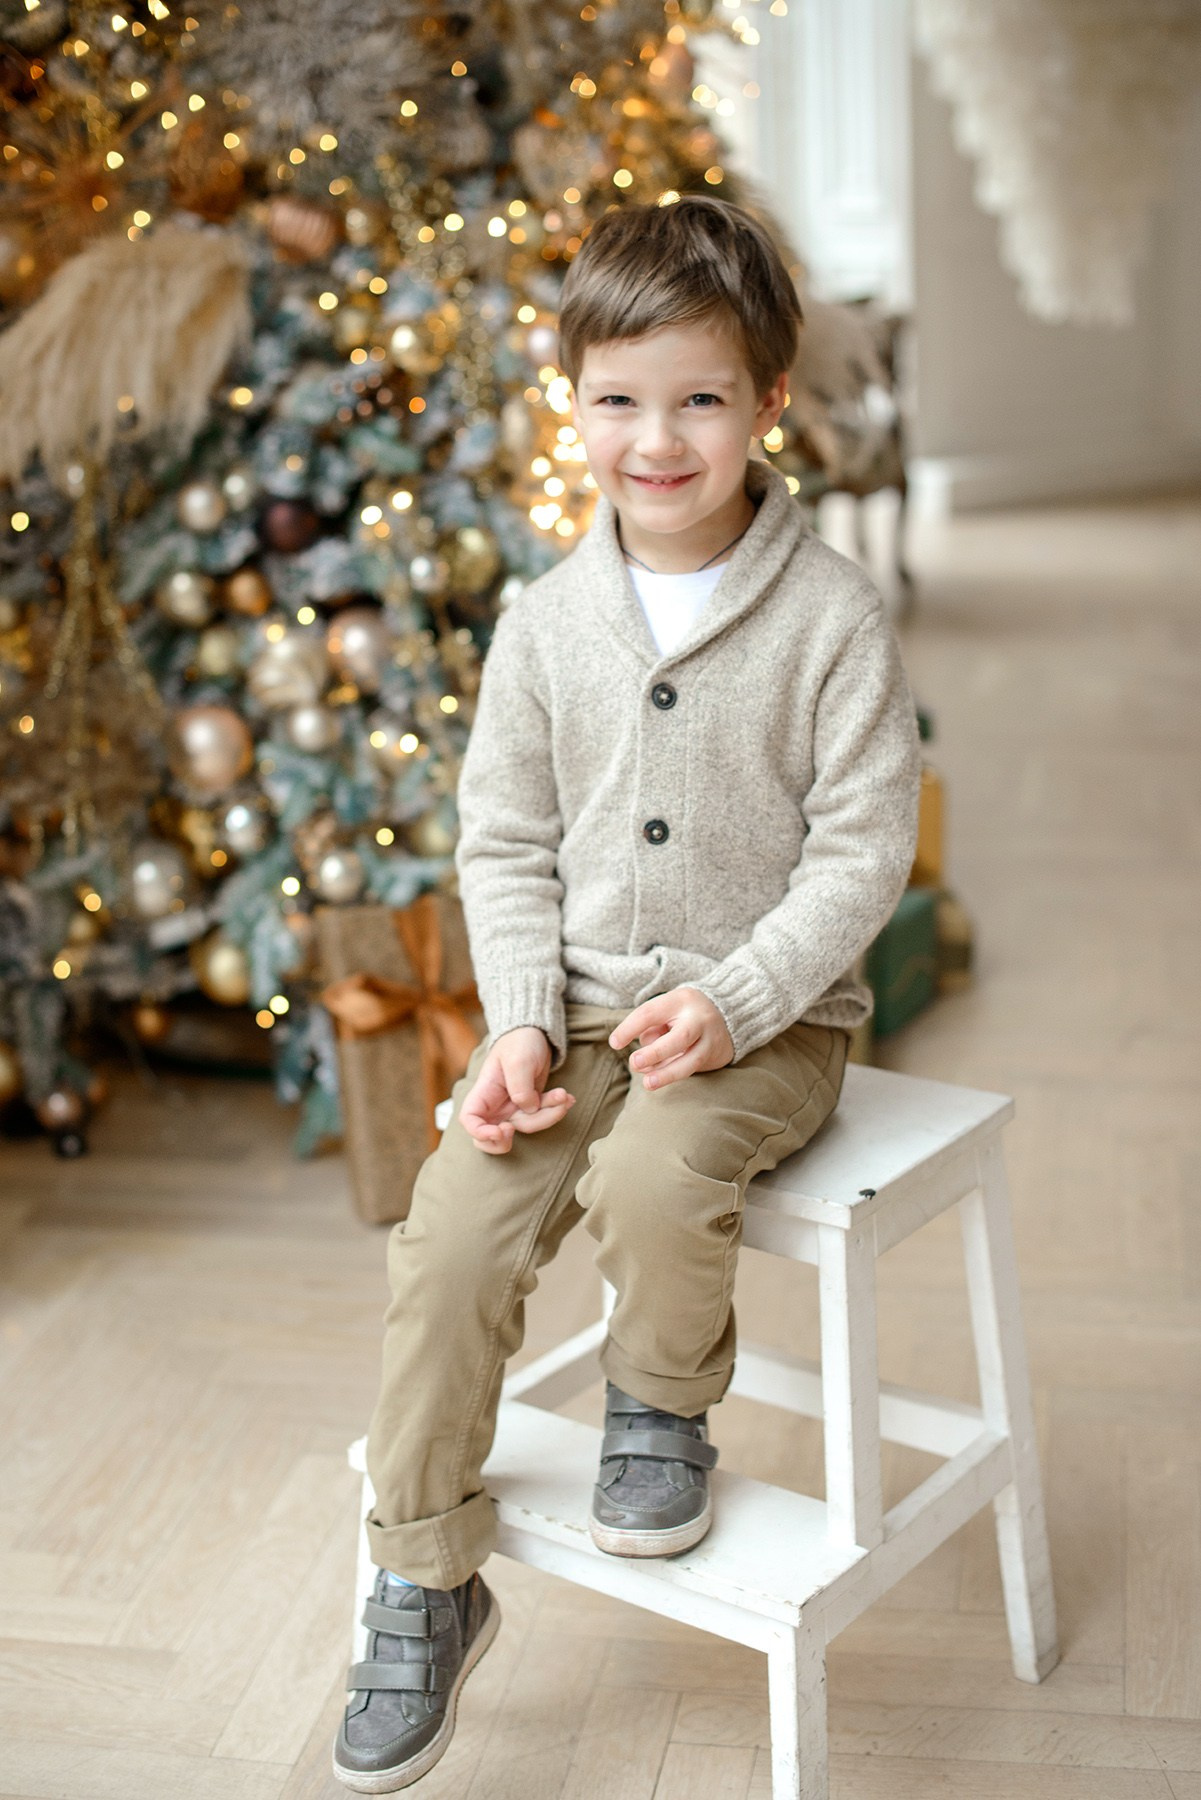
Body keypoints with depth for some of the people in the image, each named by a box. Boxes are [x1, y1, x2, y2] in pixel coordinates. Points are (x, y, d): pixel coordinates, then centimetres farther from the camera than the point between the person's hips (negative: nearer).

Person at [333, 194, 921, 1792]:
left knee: (652, 1176, -32)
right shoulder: (546, 625, 2)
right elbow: (503, 843, 6)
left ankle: (663, 1409, 4)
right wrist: (521, 1023, -7)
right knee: (452, 1227, -14)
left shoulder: (830, 616, -8)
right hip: (579, 1005, 4)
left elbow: (863, 849, -8)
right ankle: (426, 1586, 5)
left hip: (767, 1020, -3)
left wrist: (734, 1003, -19)